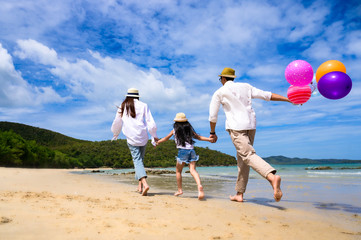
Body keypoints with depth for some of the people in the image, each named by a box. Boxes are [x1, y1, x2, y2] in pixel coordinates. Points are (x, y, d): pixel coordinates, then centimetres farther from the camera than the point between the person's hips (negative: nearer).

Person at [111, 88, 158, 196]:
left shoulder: (122, 107, 8)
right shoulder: (143, 106, 4)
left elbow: (117, 123, 19)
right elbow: (151, 123, 0)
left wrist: (115, 134, 38)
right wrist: (154, 135, 13)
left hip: (131, 138, -1)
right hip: (143, 137, 1)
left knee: (137, 160, -4)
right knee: (140, 159, 15)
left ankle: (144, 183, -23)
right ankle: (140, 185, 15)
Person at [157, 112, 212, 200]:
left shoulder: (175, 129, 9)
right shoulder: (189, 128, 15)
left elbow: (166, 138, 18)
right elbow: (198, 137, 17)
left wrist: (157, 142, 31)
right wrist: (209, 139, 23)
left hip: (182, 151, -3)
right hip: (191, 150, 3)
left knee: (178, 171, 14)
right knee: (193, 170, -6)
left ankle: (179, 190, 19)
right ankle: (199, 185, -30)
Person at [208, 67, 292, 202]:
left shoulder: (219, 92, 6)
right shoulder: (245, 86, 17)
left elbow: (213, 116, 5)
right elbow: (267, 95, 11)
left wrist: (213, 133, 16)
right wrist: (290, 99, 14)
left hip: (235, 127, -6)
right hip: (251, 125, 6)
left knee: (248, 155, -19)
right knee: (242, 160, 10)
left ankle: (272, 177, -45)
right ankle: (239, 194, 13)